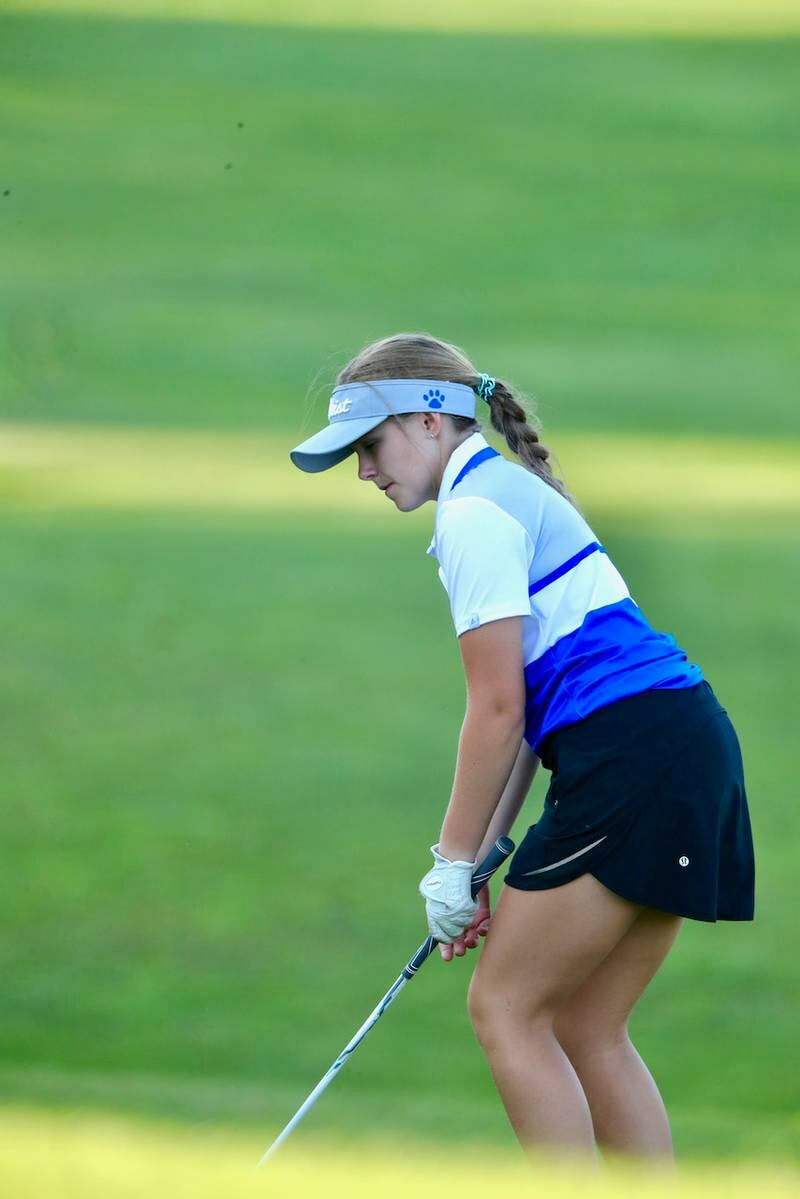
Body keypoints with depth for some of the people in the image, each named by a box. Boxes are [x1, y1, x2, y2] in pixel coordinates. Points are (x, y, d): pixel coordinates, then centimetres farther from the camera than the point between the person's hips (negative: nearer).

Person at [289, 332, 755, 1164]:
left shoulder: (475, 509, -9)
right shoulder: (510, 493, 22)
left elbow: (499, 710, -12)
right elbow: (526, 708, 20)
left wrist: (454, 860, -5)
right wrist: (479, 857, 16)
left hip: (631, 759, -10)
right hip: (685, 748, 10)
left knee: (507, 1010, -3)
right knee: (588, 1034, 11)